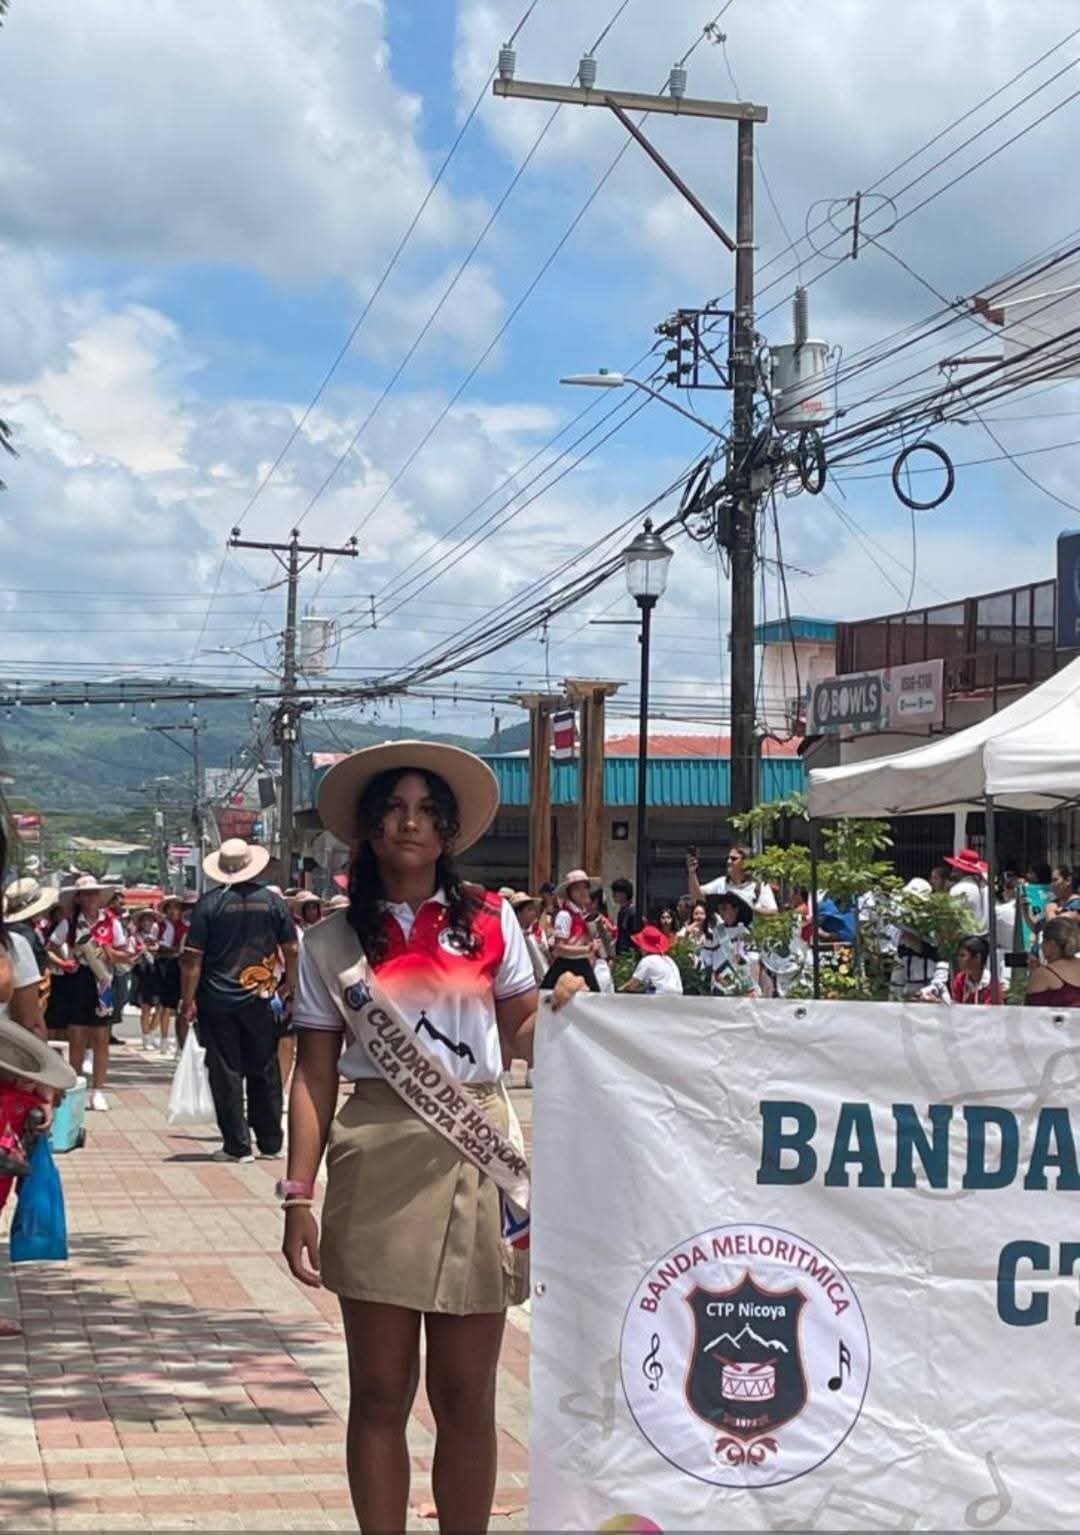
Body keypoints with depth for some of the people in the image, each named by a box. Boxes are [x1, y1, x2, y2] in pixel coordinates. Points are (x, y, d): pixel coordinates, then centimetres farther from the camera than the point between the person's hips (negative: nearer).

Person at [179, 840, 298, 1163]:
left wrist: (188, 1000, -5)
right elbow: (291, 950, 3)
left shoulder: (208, 904, -8)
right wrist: (290, 985, 18)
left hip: (217, 1003, -2)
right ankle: (270, 1143, 19)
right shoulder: (272, 901, -1)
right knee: (265, 1072, 13)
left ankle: (237, 1145, 4)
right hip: (260, 1001, 2)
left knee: (226, 1073, 4)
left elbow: (192, 957, -10)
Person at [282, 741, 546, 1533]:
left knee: (465, 1394, 6)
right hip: (377, 1164, 0)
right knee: (380, 1392, 6)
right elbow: (315, 1075, 4)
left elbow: (522, 1037, 8)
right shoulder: (332, 943, 6)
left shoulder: (490, 919, 7)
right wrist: (299, 1195, -3)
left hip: (476, 1159, 0)